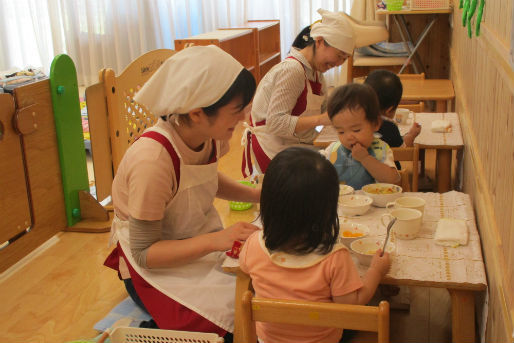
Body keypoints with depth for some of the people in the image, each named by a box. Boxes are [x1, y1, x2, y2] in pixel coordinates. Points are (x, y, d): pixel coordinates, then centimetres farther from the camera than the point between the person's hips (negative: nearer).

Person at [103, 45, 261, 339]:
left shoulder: (211, 135, -10)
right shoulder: (152, 161, -31)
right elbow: (144, 253, -23)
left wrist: (255, 194, -3)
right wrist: (216, 240, -34)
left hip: (200, 242, 7)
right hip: (156, 266, -7)